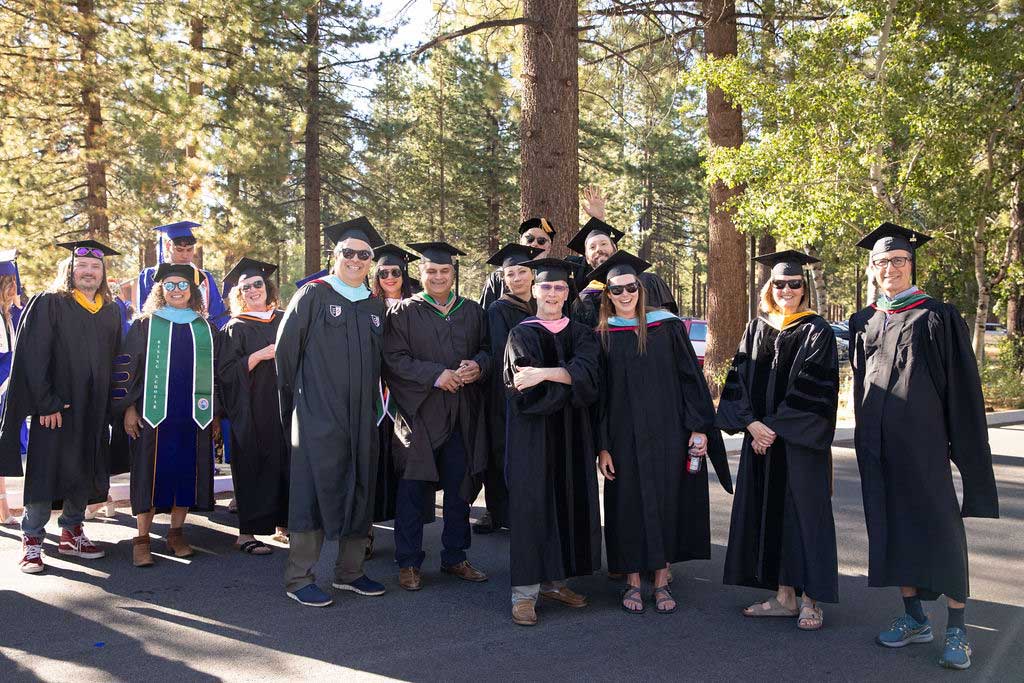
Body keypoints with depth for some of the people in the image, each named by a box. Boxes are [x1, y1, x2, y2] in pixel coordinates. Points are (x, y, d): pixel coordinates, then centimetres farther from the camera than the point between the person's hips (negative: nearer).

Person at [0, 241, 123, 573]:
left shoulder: (111, 312, 11)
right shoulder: (48, 305, -4)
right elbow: (33, 357, -10)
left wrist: (110, 405, 5)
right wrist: (46, 403, -17)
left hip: (94, 410, 5)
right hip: (54, 408, -5)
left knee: (85, 472, 10)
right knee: (46, 470, 0)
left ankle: (72, 532, 24)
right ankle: (32, 540, 11)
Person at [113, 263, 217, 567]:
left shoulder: (205, 328, 12)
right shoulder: (144, 325, 6)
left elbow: (215, 371, 14)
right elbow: (128, 367, 3)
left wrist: (215, 414, 9)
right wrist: (128, 407, -6)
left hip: (194, 416, 2)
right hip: (153, 414, -2)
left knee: (187, 473, 4)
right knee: (150, 474, -2)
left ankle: (176, 533, 16)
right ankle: (142, 539, 6)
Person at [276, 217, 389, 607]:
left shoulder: (375, 306, 13)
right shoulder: (312, 296, -3)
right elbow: (285, 351, -2)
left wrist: (371, 402, 14)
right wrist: (298, 396, 2)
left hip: (361, 416, 6)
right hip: (317, 414, -5)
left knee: (359, 493, 9)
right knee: (314, 491, -5)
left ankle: (349, 572, 21)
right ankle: (298, 578, 5)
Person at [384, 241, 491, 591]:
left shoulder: (472, 311, 12)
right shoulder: (403, 312, 1)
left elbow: (487, 349, 13)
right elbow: (394, 359, -7)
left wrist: (478, 365, -9)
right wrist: (436, 375, -17)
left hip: (462, 416, 4)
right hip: (419, 413, -3)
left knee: (459, 488, 9)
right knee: (413, 489, 0)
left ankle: (455, 557, 24)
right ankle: (409, 563, 12)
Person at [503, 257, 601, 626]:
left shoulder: (581, 335, 10)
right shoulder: (522, 334, 1)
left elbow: (588, 372, -11)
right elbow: (527, 390, -13)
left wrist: (546, 374, -23)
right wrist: (569, 379, -15)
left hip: (571, 435, 4)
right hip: (532, 433, -4)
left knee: (568, 502, 7)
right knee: (531, 505, -5)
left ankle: (553, 579, 21)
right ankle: (524, 591, 0)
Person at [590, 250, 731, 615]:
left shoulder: (666, 326, 1)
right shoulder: (602, 335, 3)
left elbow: (690, 377, 0)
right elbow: (598, 394, 3)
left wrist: (699, 428, -6)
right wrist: (602, 445, -2)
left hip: (667, 431, 0)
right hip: (624, 436, 0)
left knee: (666, 501, 4)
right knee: (629, 503, 4)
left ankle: (661, 581, 15)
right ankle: (633, 581, 15)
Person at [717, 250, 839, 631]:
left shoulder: (816, 331, -4)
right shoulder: (755, 330, 9)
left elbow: (813, 387, -11)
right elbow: (738, 380, 4)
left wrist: (775, 427, -14)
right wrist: (751, 423, -10)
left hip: (801, 441, -5)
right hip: (760, 437, 5)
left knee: (804, 512, 0)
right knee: (767, 512, 7)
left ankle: (809, 599, 10)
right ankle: (783, 596, 17)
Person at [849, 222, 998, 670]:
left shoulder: (936, 317, -3)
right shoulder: (863, 323, 11)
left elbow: (961, 386, -5)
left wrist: (961, 444, -10)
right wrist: (864, 438, 14)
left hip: (922, 438, -5)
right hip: (877, 441, 5)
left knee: (939, 528, -1)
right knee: (891, 527, 9)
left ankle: (957, 629, 9)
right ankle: (914, 619, 21)